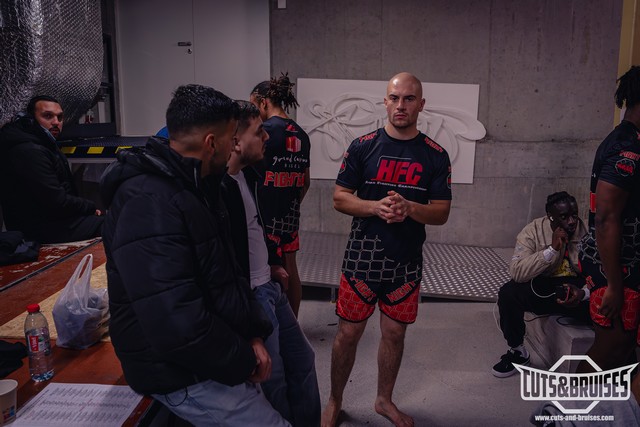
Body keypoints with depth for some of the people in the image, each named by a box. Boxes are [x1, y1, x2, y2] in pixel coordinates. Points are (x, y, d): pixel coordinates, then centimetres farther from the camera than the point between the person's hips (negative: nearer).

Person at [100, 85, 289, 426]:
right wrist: (242, 361, -17)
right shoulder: (149, 203, -27)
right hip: (184, 374, -9)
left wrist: (253, 334, -2)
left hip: (215, 355, 9)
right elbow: (178, 325, -33)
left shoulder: (194, 188, 6)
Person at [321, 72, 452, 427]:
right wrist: (376, 207, -21)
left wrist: (408, 207, -22)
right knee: (348, 332, 7)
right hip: (362, 258, -1)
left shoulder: (435, 156, 1)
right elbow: (339, 198, -3)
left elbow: (441, 212, -1)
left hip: (406, 262, 2)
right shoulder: (362, 147, -3)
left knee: (395, 333, 14)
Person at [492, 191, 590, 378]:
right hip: (542, 289, -1)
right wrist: (552, 249, -31)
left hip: (580, 291, 1)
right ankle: (517, 352, -4)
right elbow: (517, 272, -24)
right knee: (508, 293, -29)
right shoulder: (533, 231, -12)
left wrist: (584, 293, -31)